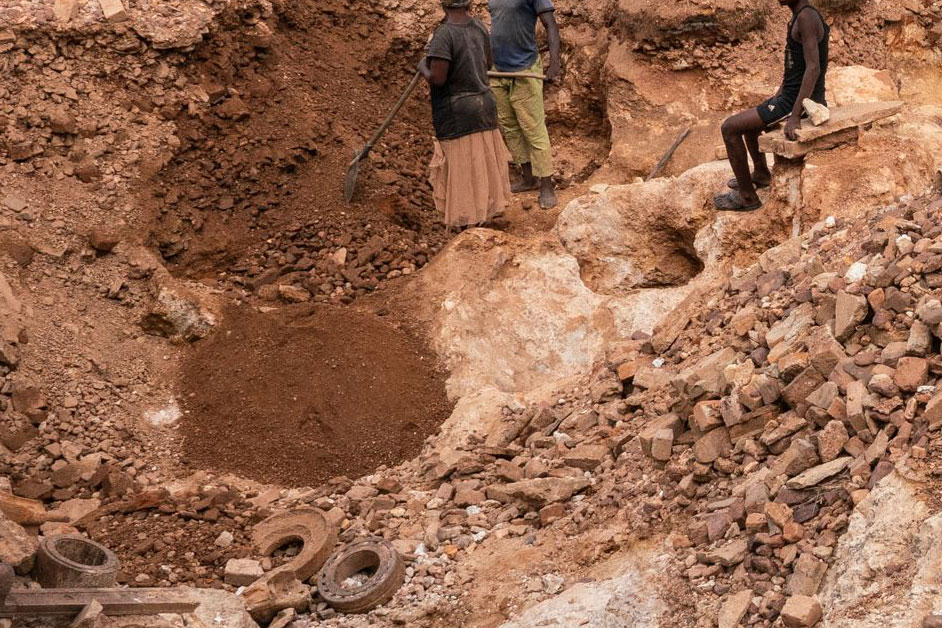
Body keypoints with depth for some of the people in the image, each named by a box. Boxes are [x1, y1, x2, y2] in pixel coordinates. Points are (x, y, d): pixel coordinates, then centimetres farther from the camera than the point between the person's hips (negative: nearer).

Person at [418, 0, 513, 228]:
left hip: (457, 111, -6)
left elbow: (437, 79, -22)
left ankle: (467, 220, 12)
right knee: (485, 162, 17)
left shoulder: (444, 35, -20)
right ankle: (487, 209, 30)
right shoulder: (480, 27, 1)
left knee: (462, 168, 4)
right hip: (484, 104, 6)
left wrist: (423, 68, -3)